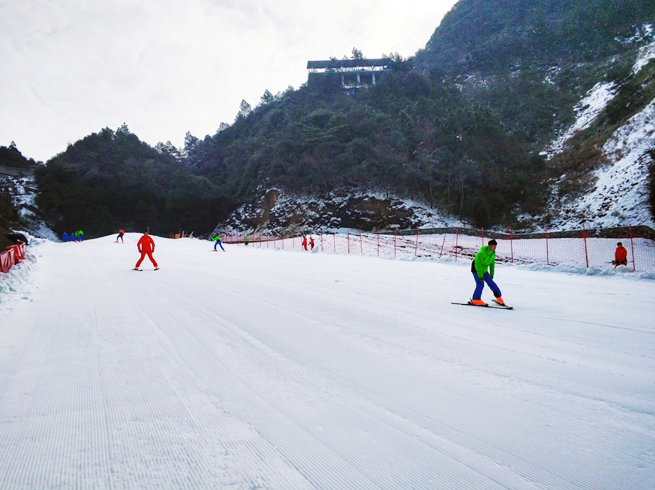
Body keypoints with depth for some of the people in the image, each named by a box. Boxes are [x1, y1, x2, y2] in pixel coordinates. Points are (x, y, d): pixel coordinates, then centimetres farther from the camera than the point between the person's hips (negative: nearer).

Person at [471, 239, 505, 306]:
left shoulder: (493, 254, -6)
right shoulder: (481, 253, -30)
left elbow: (492, 264, 10)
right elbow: (477, 264, -28)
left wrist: (492, 274, 12)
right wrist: (480, 276, -26)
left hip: (484, 270, 7)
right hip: (476, 269, -7)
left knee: (491, 282, 4)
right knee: (480, 283, -16)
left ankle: (498, 297, 12)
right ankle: (476, 300, -6)